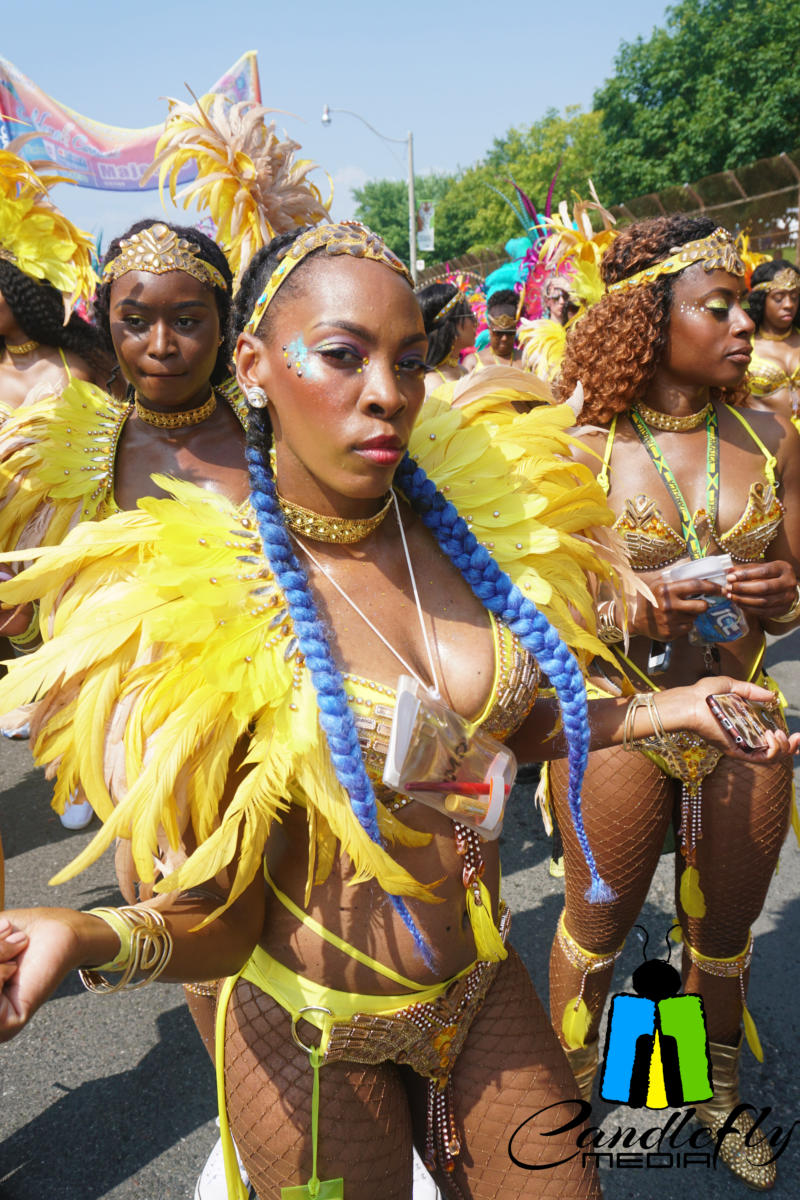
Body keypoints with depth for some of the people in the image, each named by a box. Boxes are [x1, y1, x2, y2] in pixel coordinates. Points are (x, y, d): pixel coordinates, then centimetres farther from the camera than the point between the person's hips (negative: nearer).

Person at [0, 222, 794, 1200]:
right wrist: (90, 938, -35)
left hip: (485, 987, 5)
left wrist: (666, 710, 0)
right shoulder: (199, 604, -21)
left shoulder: (465, 525, -8)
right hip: (314, 1037, -4)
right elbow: (221, 925, -17)